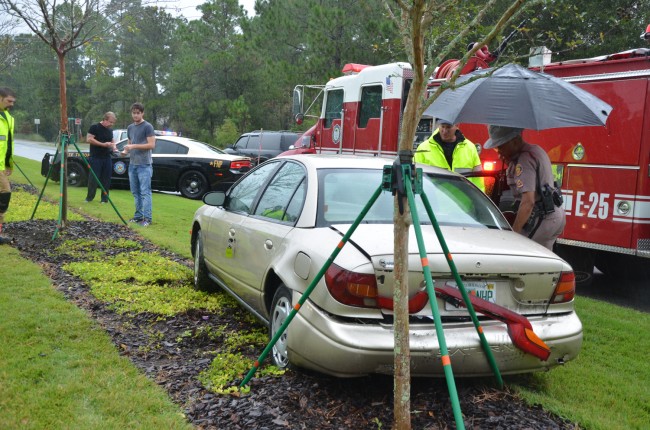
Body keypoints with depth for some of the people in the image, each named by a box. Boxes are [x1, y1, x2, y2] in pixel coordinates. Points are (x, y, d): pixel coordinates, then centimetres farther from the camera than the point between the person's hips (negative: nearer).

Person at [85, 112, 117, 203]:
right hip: (96, 158, -6)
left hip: (107, 158, 6)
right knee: (93, 178, -5)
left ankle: (105, 198, 12)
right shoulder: (95, 127, -6)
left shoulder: (110, 130, 14)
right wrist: (103, 144, -18)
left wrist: (113, 145, 6)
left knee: (106, 179, 5)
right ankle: (89, 197, 6)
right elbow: (89, 139, -13)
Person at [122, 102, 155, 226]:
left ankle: (147, 218, -7)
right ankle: (138, 215, 18)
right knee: (135, 192, 10)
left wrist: (134, 146, -17)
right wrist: (125, 150, 3)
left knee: (145, 192, -8)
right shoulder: (130, 128, 16)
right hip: (132, 164, 7)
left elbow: (151, 145, -13)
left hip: (144, 165, -7)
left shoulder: (148, 127, -6)